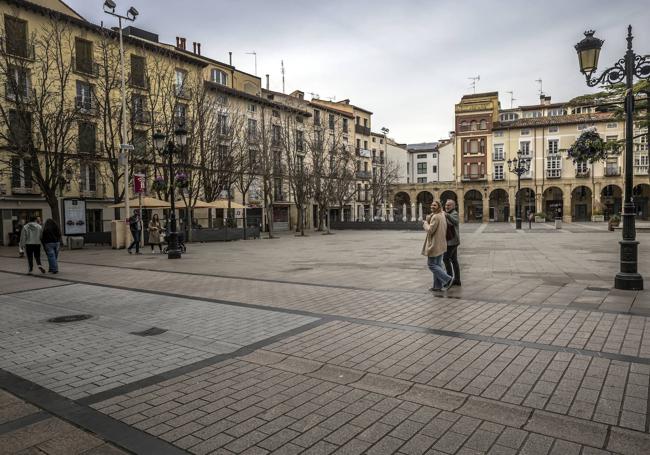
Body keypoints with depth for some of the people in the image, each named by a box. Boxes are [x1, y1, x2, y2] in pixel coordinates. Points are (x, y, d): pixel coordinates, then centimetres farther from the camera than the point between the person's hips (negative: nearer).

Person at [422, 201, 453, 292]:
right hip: (441, 244, 10)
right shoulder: (442, 216, 13)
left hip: (435, 244, -10)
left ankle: (448, 279, -6)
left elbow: (430, 230, -20)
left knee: (431, 264, -2)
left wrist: (425, 223, -3)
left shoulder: (435, 217, -18)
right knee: (437, 265, 12)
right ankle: (438, 286, 15)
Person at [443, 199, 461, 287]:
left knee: (446, 258, -10)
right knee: (454, 260, 11)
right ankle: (457, 280, 15)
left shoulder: (454, 214, -13)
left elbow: (456, 221, -37)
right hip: (451, 241, 10)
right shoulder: (450, 214, 18)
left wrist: (447, 215, -54)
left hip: (452, 241, -10)